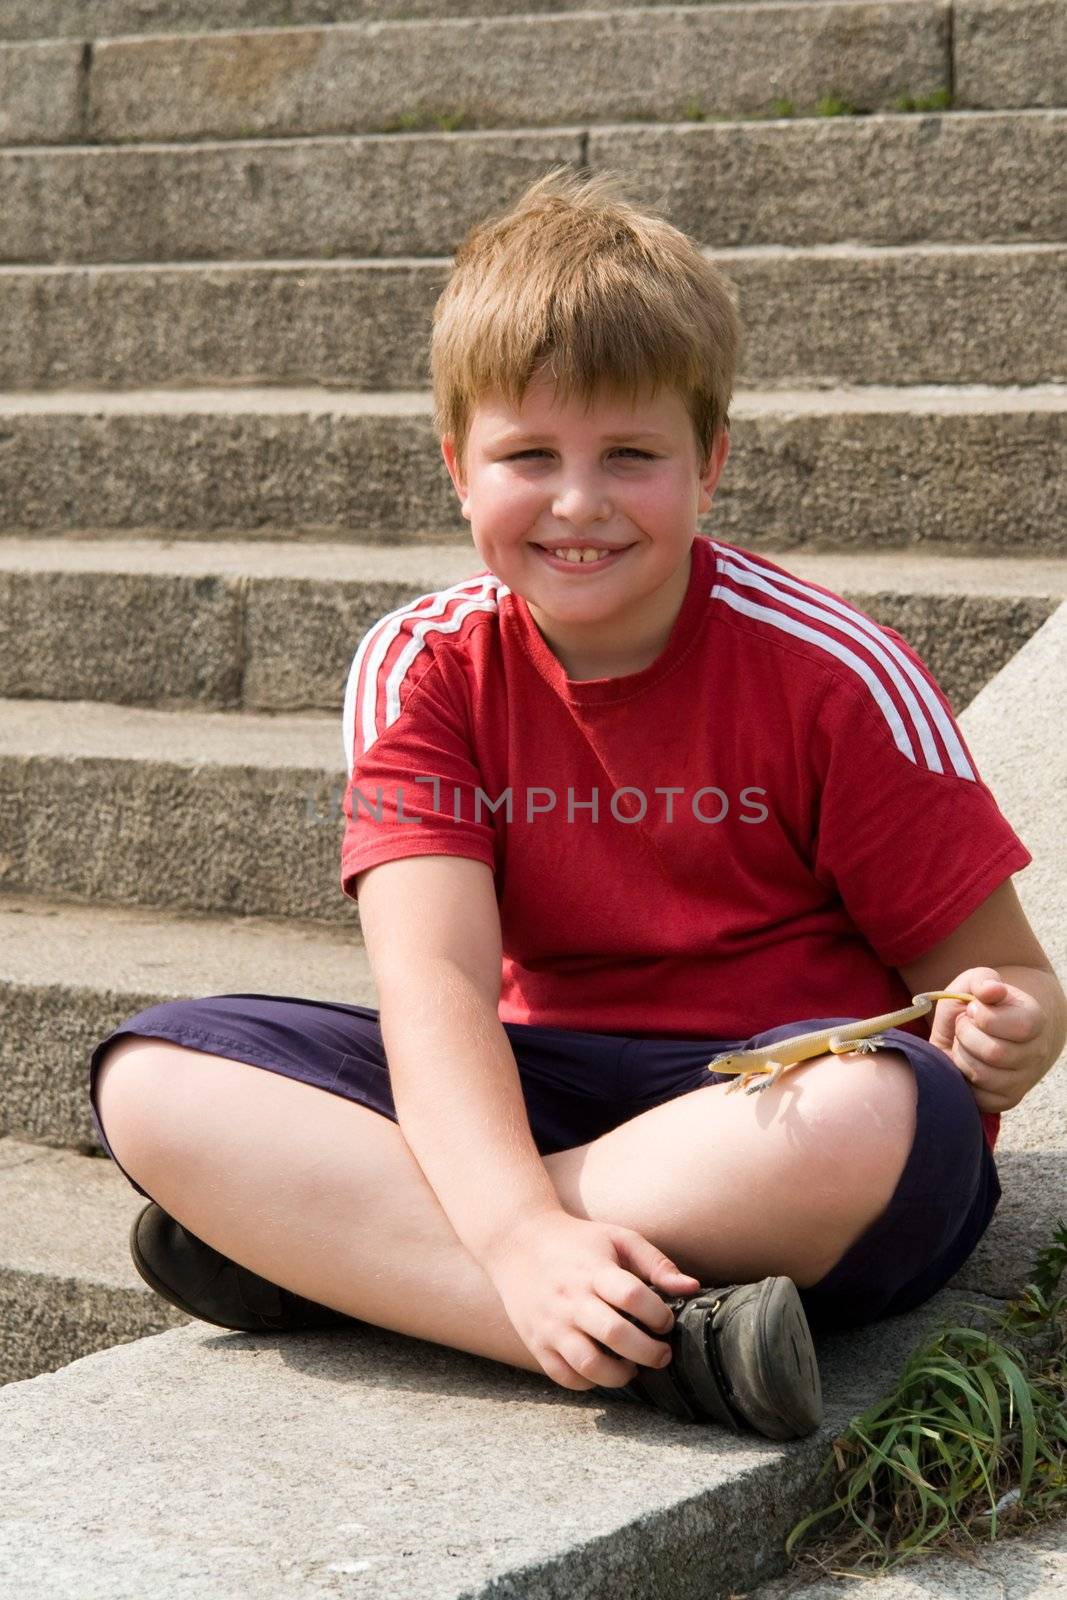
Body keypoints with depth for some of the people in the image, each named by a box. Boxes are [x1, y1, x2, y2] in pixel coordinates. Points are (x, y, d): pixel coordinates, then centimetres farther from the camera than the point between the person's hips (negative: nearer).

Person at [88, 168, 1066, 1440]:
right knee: (152, 1076, -18)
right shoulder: (421, 670, -3)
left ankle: (325, 1248, -26)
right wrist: (522, 1231, -35)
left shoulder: (831, 673, -9)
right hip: (527, 1098, 3)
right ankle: (661, 1346, -33)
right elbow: (432, 978, -17)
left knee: (883, 1111, -39)